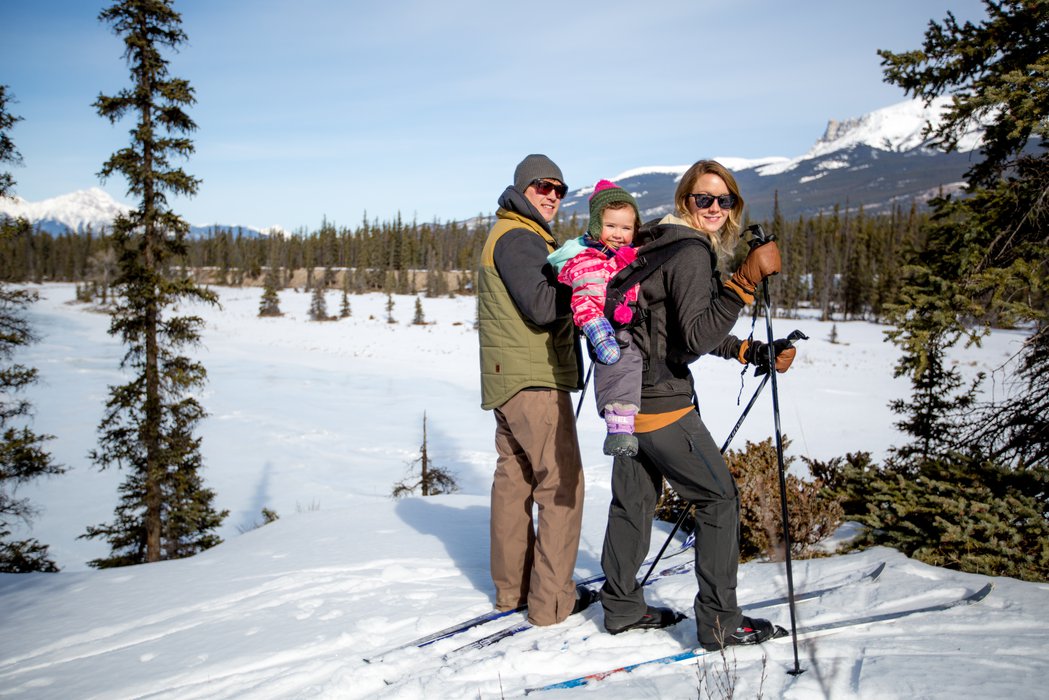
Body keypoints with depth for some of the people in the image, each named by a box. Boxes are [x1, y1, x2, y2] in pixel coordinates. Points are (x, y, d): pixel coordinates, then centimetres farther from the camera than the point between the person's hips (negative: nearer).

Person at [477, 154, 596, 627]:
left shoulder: (517, 236, 22)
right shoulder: (517, 237, -11)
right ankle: (551, 600, 0)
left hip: (508, 380, 11)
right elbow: (543, 307, -20)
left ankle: (512, 588, 22)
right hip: (534, 380, -10)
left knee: (515, 479, 13)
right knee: (562, 484, -5)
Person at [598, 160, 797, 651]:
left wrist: (755, 352, 12)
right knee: (719, 497, 2)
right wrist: (745, 282, -29)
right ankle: (719, 622, 8)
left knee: (634, 498, 18)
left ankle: (621, 606, 30)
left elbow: (695, 331, 18)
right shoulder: (690, 251, -16)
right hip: (659, 399, -10)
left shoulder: (659, 241, 15)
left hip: (627, 393, 10)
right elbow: (697, 338, -25)